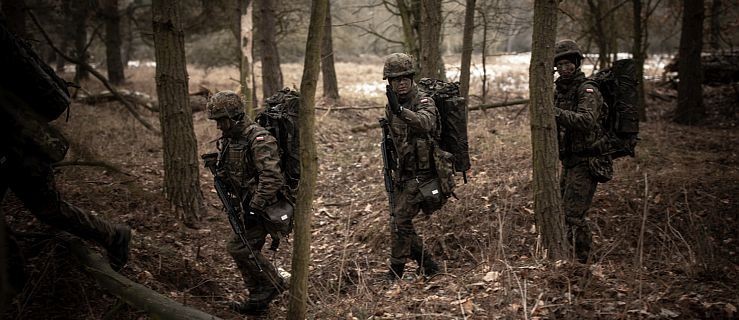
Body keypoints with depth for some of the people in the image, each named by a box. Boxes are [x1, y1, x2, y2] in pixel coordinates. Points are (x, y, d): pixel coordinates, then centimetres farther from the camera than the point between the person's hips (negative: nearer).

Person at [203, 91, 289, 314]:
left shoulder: (258, 139, -24)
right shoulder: (228, 139, 5)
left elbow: (271, 177, -31)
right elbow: (226, 173, 18)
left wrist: (254, 209, -28)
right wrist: (233, 204, 11)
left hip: (265, 205, -9)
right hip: (249, 204, 9)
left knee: (239, 247, -11)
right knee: (247, 251, 11)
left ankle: (273, 285, 5)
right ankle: (258, 300, 22)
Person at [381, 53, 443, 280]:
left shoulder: (423, 102, -15)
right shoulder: (391, 106, 8)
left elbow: (426, 122, -39)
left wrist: (400, 111, -54)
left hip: (420, 174, -8)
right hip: (402, 174, 8)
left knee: (400, 221, -11)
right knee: (399, 221, 11)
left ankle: (395, 274, 1)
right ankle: (427, 266, 23)